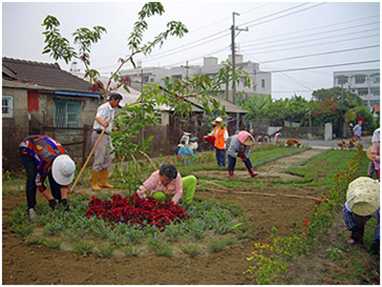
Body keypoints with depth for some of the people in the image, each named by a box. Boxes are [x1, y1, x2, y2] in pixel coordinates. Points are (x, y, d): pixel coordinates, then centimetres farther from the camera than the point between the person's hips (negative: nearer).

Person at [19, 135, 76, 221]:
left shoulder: (65, 160, -25)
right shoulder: (45, 162, -41)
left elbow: (65, 180, -10)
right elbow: (38, 183, -27)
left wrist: (64, 198, -17)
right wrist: (50, 199, -22)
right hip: (26, 149, -5)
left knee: (53, 177, -7)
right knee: (32, 178, -22)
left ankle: (59, 201, 7)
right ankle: (31, 208, -12)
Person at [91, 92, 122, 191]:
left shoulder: (112, 109, 14)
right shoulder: (103, 108, -15)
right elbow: (98, 117, -36)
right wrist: (103, 124, -56)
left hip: (106, 135, 9)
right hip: (99, 134, -9)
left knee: (108, 158, 12)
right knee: (99, 159, -7)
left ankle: (103, 182, 21)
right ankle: (93, 183, 2)